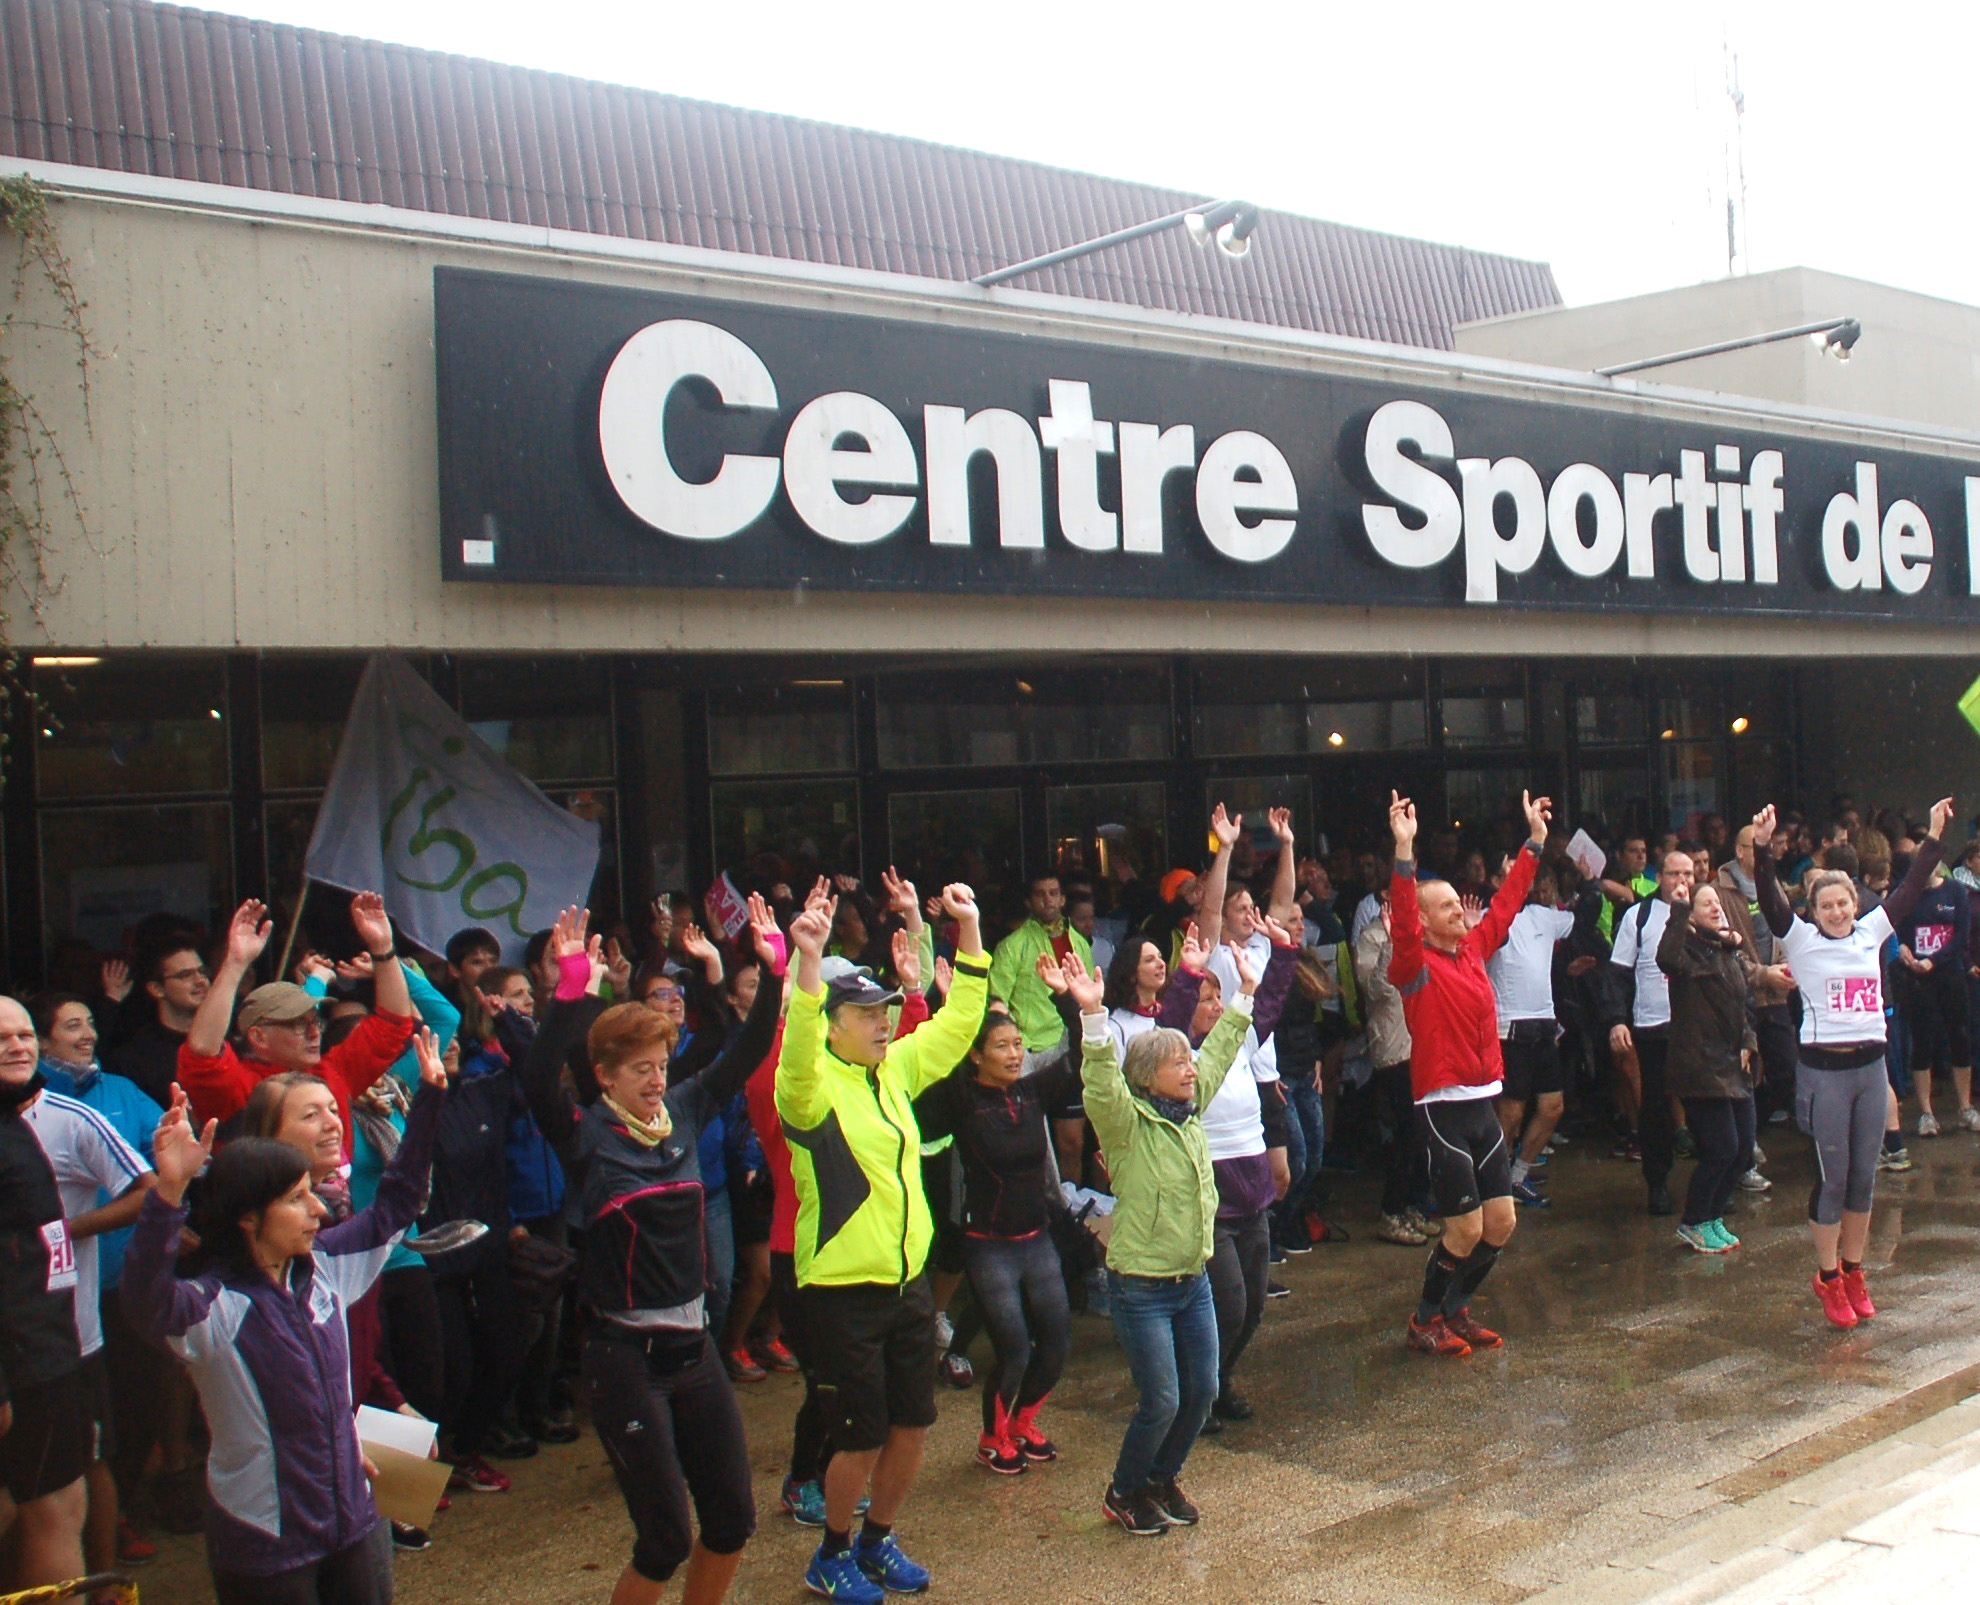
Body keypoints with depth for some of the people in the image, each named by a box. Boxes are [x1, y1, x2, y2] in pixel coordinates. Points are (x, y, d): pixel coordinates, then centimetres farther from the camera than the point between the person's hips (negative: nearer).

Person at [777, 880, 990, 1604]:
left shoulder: (897, 1069, 7)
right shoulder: (813, 1086, -14)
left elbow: (959, 1022, 13)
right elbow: (799, 1053, -36)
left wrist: (969, 931, 5)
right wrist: (808, 962, -49)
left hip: (908, 1281, 7)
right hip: (843, 1291, -7)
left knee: (913, 1425, 14)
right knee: (862, 1437, 3)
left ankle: (878, 1539, 36)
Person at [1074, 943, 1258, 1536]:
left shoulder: (1191, 1112, 5)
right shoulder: (1127, 1124, -14)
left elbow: (1219, 1053, 14)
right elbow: (1101, 1082, -32)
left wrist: (1244, 994, 16)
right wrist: (1093, 1016, -45)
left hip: (1194, 1282, 7)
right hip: (1141, 1288, -7)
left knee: (1202, 1392, 11)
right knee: (1162, 1403, -4)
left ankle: (1163, 1478, 34)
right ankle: (1123, 1494, 20)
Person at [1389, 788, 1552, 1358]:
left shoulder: (1473, 948, 9)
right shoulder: (1416, 965, -10)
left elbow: (1508, 900, 18)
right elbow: (1402, 920, -28)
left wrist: (1536, 837, 19)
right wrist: (1404, 850, -40)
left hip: (1484, 1103, 7)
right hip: (1444, 1108, -7)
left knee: (1501, 1224, 9)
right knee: (1466, 1229, -4)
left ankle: (1456, 1310, 28)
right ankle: (1425, 1321, 15)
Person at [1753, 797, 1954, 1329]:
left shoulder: (1870, 934, 9)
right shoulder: (1801, 940, -3)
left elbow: (1911, 889, 12)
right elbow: (1771, 899, -17)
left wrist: (1934, 836, 9)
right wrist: (1762, 849, -30)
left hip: (1871, 1066, 4)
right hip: (1824, 1070, -4)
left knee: (1864, 1177, 10)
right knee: (1832, 1178, 0)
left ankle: (1853, 1272, 22)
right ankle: (1828, 1279, 11)